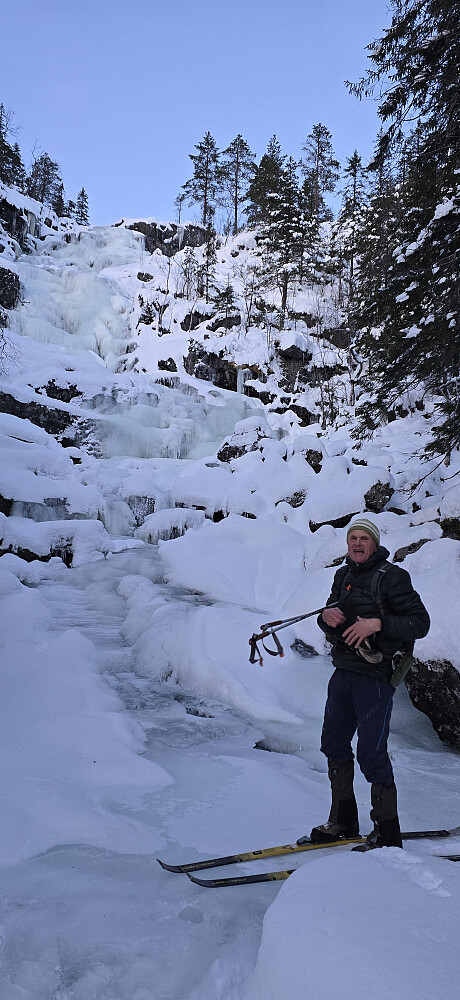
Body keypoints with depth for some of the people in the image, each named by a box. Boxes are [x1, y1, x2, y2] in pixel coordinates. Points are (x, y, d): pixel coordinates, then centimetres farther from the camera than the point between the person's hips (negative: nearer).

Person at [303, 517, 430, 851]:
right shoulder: (343, 575, 12)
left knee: (371, 754, -4)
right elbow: (329, 621, 19)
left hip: (375, 676, -7)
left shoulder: (391, 576, -9)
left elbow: (420, 622, -15)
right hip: (344, 673, 8)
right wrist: (326, 616, -5)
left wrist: (377, 623, -25)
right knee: (334, 743, 15)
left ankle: (388, 836, 12)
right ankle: (343, 821, 32)